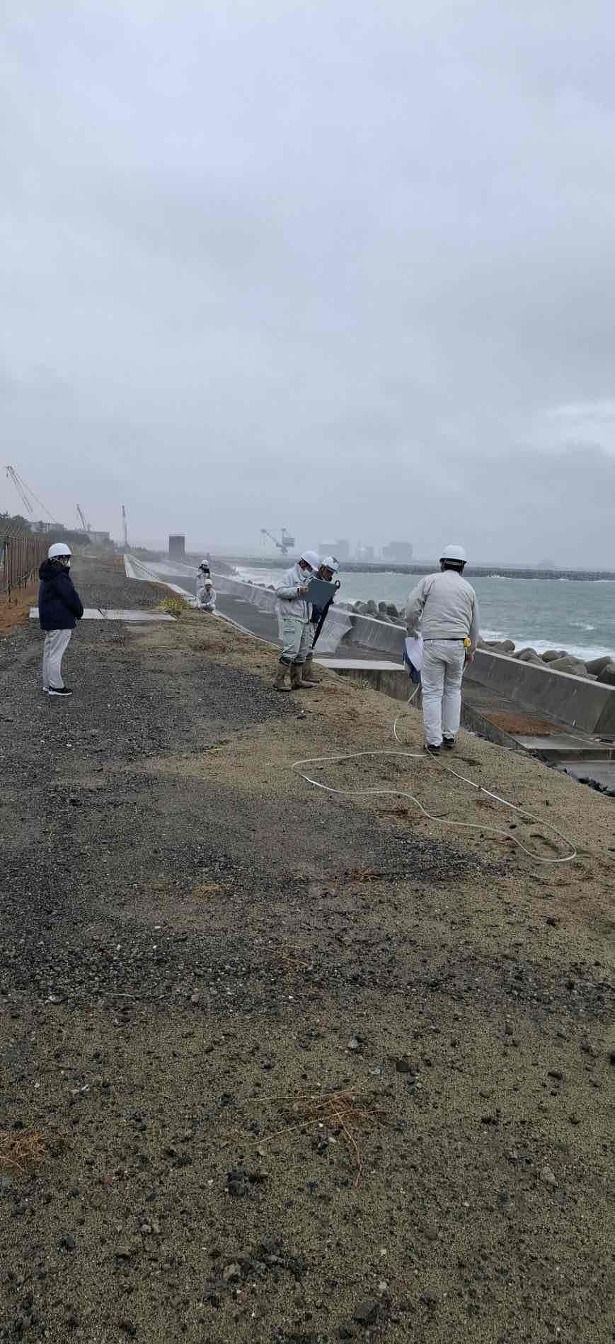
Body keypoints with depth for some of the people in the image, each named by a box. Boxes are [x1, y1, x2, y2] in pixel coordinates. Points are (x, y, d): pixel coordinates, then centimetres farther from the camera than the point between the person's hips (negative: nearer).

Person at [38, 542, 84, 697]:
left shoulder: (47, 576, 14)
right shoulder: (60, 577, -19)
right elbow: (72, 597, -19)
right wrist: (79, 613, -2)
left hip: (48, 620, 10)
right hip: (60, 622, -10)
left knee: (49, 653, 16)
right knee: (56, 654, -5)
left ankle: (48, 684, 24)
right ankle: (56, 686, 0)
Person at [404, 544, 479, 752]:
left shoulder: (429, 581, 2)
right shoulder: (468, 588, 12)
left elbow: (412, 609, -4)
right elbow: (474, 624, 16)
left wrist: (412, 629, 17)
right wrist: (471, 650, 29)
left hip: (433, 643, -3)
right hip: (458, 645, 3)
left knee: (432, 692, 1)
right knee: (453, 689, 18)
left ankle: (433, 741, 1)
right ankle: (450, 736, 20)